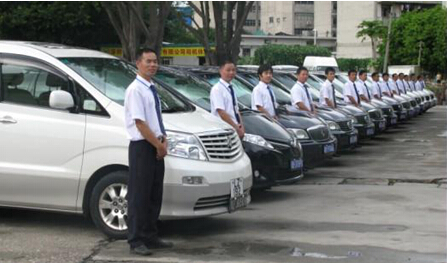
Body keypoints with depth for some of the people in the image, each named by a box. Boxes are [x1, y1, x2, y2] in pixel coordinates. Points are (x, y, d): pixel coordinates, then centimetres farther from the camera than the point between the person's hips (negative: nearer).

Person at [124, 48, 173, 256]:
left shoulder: (151, 89, 14)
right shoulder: (135, 89, -13)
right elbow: (140, 123, -18)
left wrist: (164, 140, 2)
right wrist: (158, 144, -14)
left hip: (156, 147, 9)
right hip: (142, 147, -9)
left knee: (155, 195, 13)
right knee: (139, 196, -4)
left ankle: (150, 237, 21)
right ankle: (136, 241, 2)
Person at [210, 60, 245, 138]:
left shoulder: (231, 89, 16)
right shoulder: (217, 89, -10)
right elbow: (221, 112, -17)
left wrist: (241, 126, 1)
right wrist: (236, 127, -17)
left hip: (237, 130, 8)